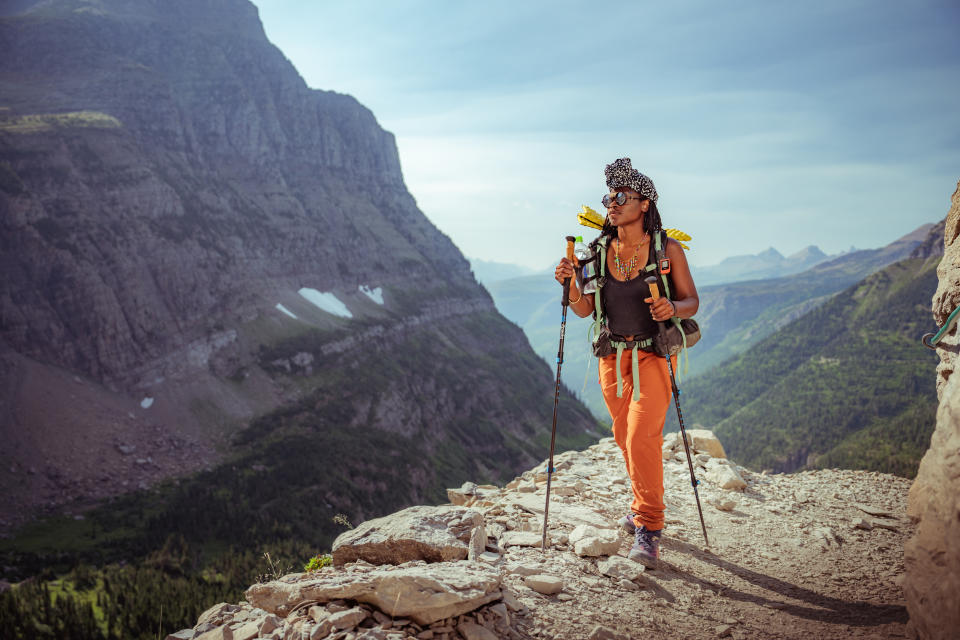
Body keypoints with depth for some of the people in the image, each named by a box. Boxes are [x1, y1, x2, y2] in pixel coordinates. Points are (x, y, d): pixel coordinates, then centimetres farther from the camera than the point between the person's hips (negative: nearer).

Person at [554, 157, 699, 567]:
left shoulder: (668, 249, -9)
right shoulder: (599, 251, 0)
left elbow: (691, 300, -3)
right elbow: (584, 309, 2)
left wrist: (673, 309, -25)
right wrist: (569, 284, -17)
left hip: (654, 353, -4)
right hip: (613, 354, 5)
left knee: (642, 436, -15)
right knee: (625, 437, 16)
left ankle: (648, 531, -6)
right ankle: (644, 506, 38)